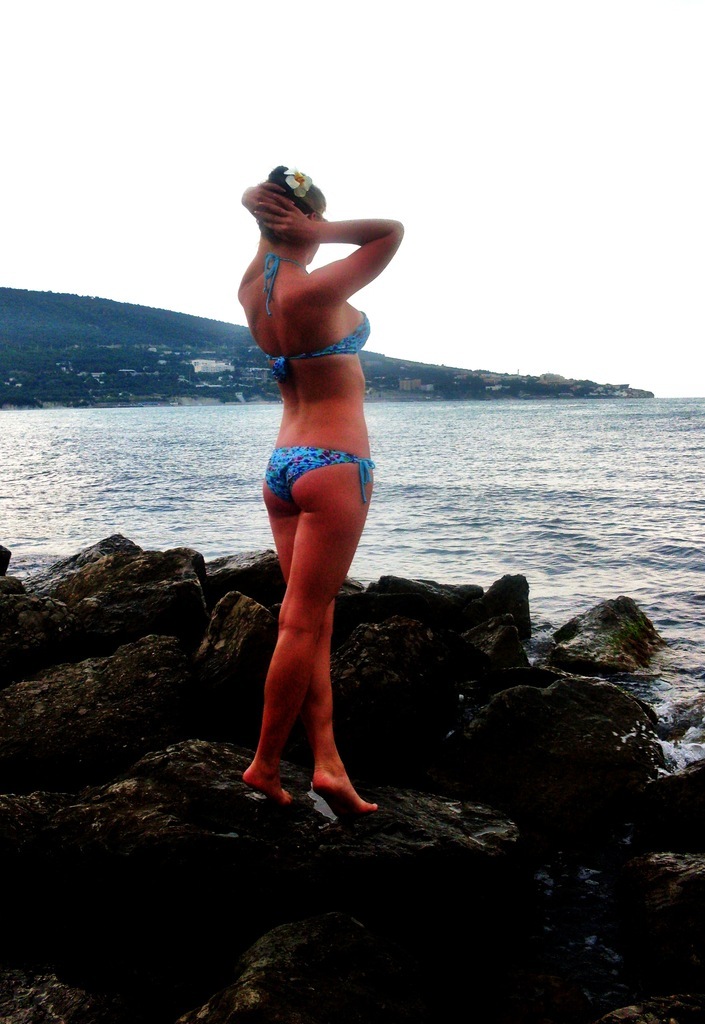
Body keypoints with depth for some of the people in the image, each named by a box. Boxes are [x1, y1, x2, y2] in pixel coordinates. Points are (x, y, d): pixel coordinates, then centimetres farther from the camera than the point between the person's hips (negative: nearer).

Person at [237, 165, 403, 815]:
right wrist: (319, 232, -7)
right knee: (303, 621, -2)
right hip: (334, 464, -8)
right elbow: (393, 231, -8)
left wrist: (268, 212, 4)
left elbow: (252, 200, 24)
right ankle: (266, 764, 7)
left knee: (315, 617, 8)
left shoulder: (252, 291, 7)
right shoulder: (316, 292, -14)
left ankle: (327, 761, 7)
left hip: (282, 465, 8)